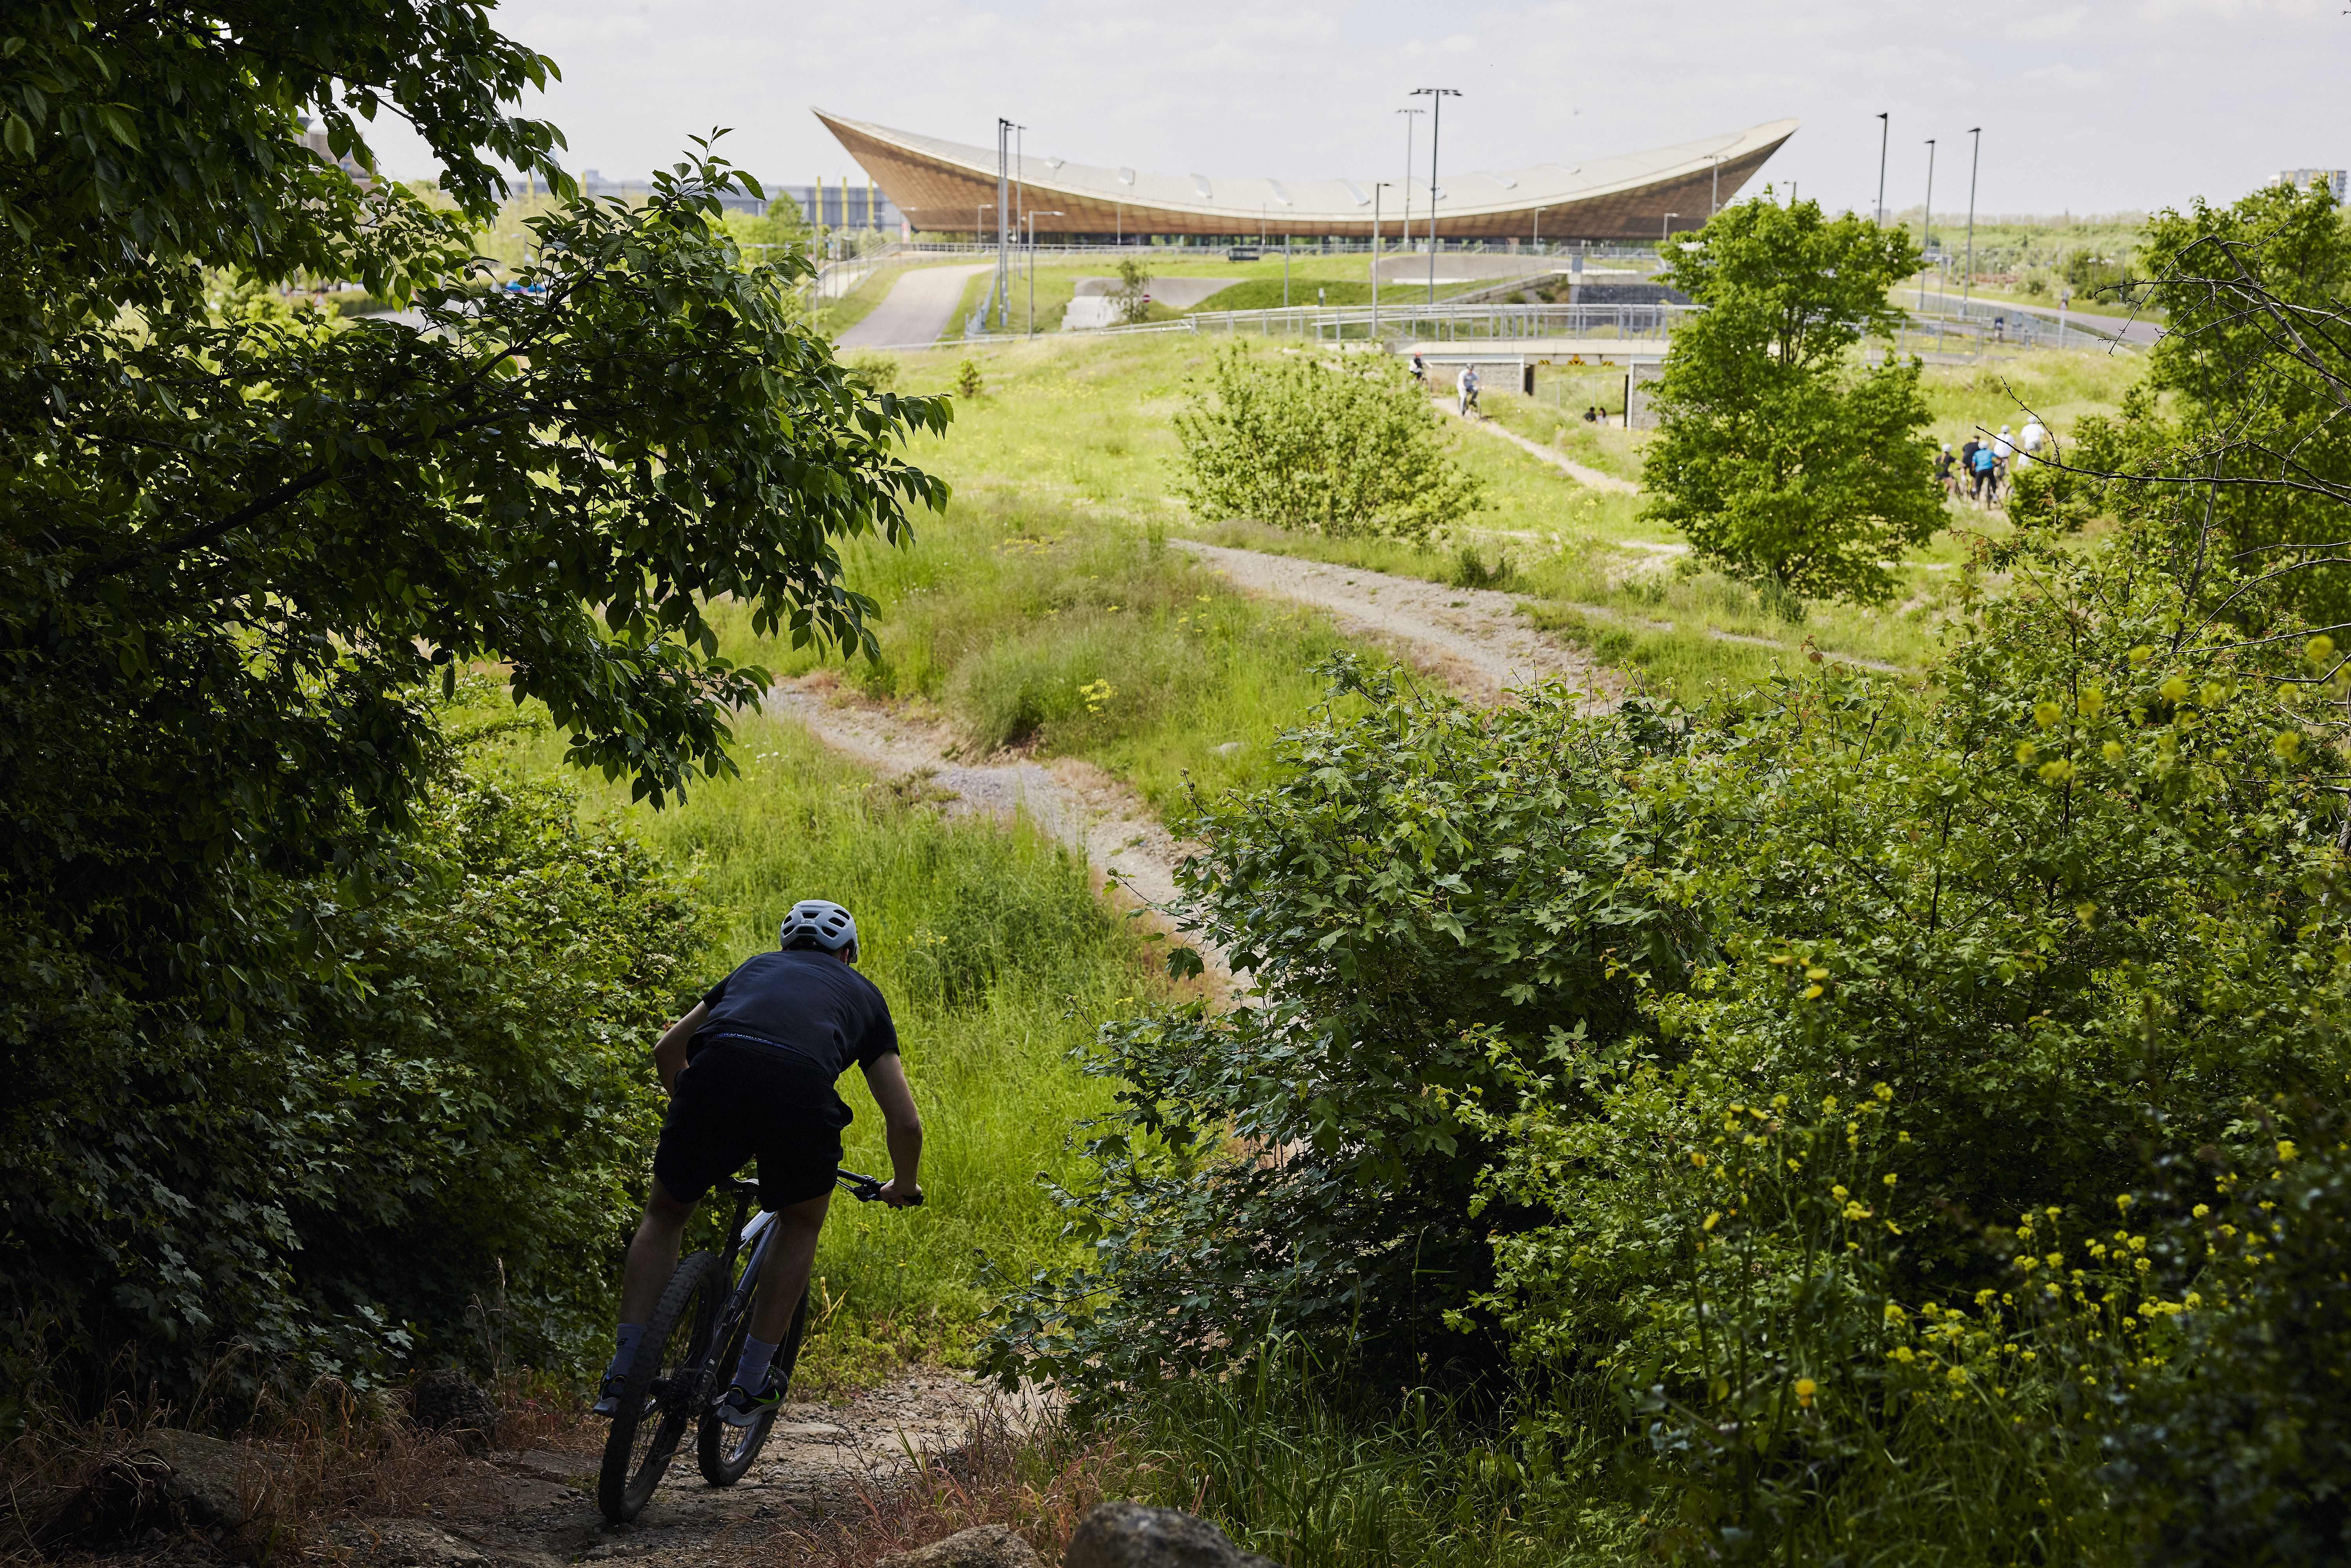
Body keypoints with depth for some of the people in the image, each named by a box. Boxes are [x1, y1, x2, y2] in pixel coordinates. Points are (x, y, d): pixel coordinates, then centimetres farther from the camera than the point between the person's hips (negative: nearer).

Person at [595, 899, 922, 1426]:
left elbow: (668, 1051, 41)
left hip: (715, 1072, 2)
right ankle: (748, 1387, 23)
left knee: (665, 1214, 26)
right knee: (801, 1225, 27)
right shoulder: (863, 993, 34)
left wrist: (694, 1112, 58)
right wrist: (903, 1187, 48)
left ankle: (623, 1374, 19)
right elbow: (905, 1122, 30)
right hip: (802, 1089, -1)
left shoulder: (757, 966, 39)